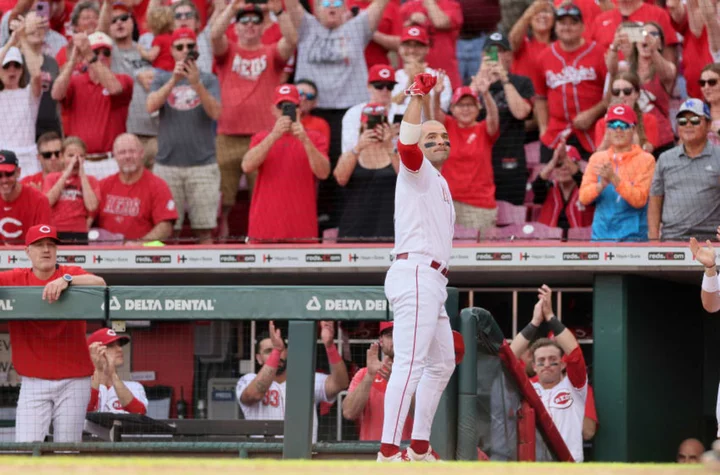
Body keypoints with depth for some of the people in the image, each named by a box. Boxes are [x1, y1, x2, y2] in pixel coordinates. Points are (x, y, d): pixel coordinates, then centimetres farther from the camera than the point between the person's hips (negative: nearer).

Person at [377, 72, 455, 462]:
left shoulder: (439, 182, 26)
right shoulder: (417, 171, -1)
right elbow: (407, 147, -24)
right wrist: (417, 98, -32)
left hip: (433, 281, 10)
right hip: (415, 273, -10)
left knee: (441, 364, 17)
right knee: (410, 363, -18)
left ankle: (419, 447, 22)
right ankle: (389, 451, -25)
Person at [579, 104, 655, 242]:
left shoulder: (646, 160, 1)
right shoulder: (597, 159, 12)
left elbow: (639, 199, -10)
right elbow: (583, 198, 4)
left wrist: (614, 179, -21)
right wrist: (601, 184, -16)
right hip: (600, 234, 3)